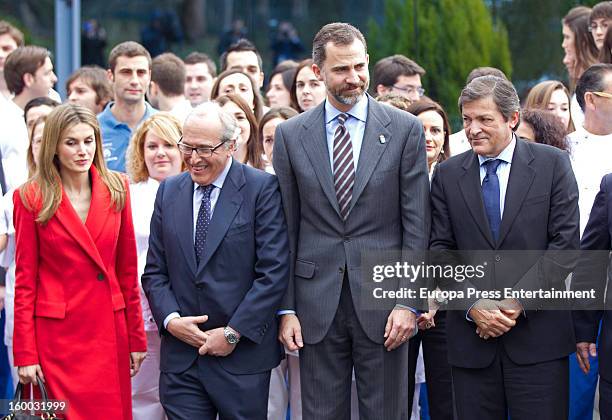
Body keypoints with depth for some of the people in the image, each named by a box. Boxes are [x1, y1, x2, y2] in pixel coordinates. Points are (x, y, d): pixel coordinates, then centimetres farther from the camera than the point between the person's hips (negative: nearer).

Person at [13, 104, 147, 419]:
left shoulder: (116, 189, 5)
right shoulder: (31, 198, -4)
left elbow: (127, 268, 8)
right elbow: (25, 278, -3)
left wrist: (136, 338, 6)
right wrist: (25, 353, -7)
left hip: (109, 332, 3)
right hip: (56, 332, -3)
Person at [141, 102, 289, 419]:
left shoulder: (262, 188, -5)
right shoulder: (169, 191, 10)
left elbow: (274, 272, -10)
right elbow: (155, 271, 12)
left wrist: (233, 333, -12)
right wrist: (170, 319, -6)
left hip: (243, 356, -3)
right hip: (180, 357, 4)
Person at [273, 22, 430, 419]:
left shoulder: (405, 129, 1)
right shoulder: (290, 135, 5)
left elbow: (416, 225, -1)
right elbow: (287, 229, 6)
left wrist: (409, 302, -7)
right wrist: (286, 309, 1)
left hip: (382, 300, -1)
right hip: (317, 306, 1)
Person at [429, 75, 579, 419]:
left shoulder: (553, 164, 2)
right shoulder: (448, 175, 9)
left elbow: (565, 243, -4)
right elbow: (441, 249, 6)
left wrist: (518, 303, -11)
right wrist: (473, 306, -9)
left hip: (538, 334, -2)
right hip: (471, 334, 2)